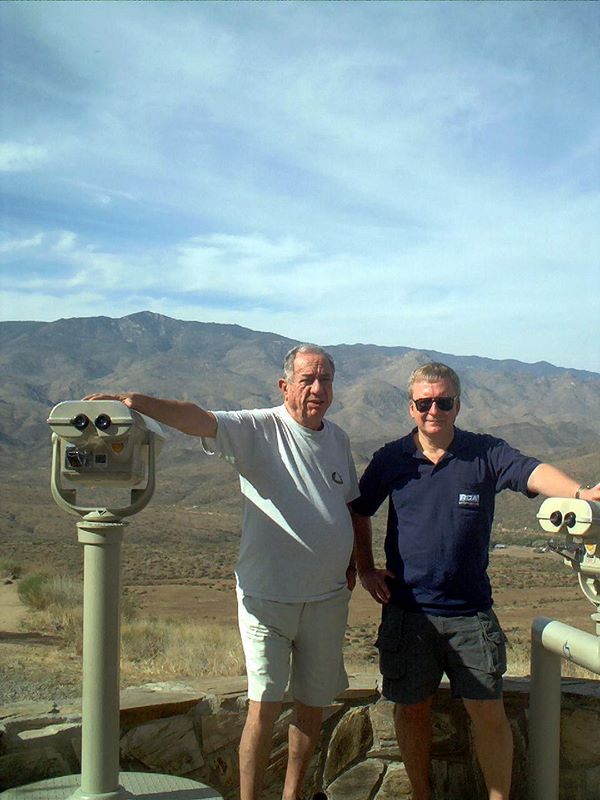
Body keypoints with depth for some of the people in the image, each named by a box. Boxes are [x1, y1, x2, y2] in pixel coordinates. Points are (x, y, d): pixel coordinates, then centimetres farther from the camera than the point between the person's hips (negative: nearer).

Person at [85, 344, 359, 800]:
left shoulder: (338, 439, 6)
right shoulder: (258, 429, -10)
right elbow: (198, 420, -27)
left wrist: (353, 560, 14)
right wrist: (137, 402, -42)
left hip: (329, 596, 5)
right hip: (268, 595, -5)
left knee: (313, 704, 15)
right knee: (265, 707, -4)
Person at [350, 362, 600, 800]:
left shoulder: (486, 453, -4)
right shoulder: (391, 459, 1)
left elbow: (533, 472, -22)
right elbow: (359, 511, 14)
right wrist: (366, 569, 6)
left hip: (471, 613, -1)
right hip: (407, 611, 1)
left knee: (489, 711, 1)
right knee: (412, 709, 11)